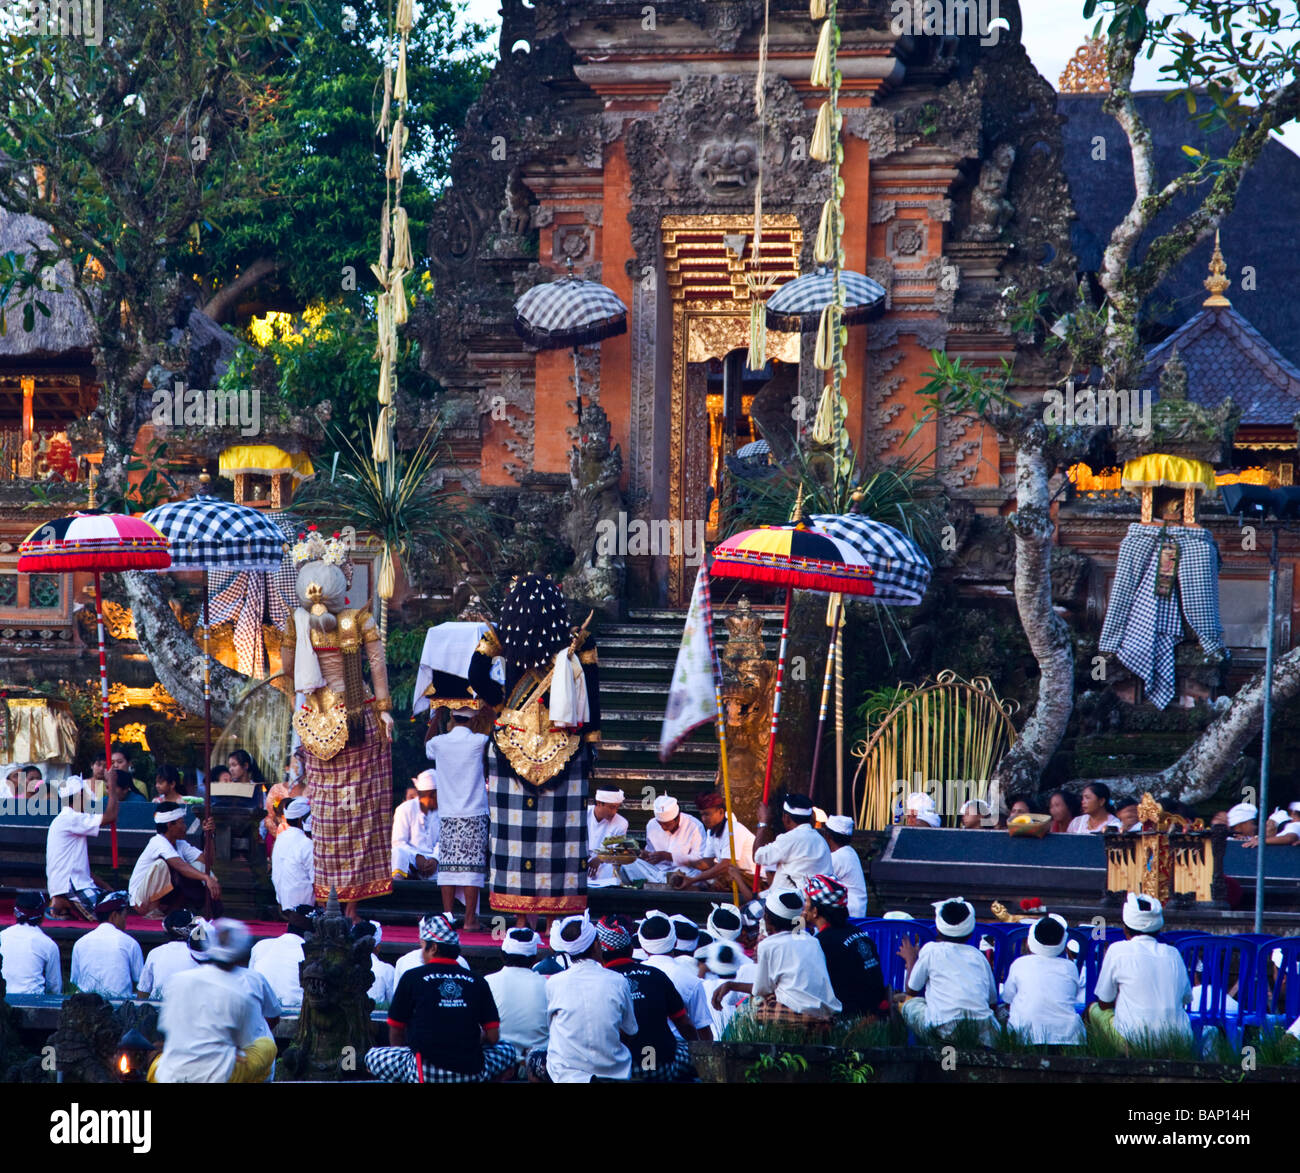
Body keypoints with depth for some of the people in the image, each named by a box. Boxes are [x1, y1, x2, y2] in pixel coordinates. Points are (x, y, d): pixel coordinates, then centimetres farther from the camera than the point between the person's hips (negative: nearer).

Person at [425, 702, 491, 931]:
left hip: (448, 814, 3)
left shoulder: (439, 742, 1)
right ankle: (470, 919, -4)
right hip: (475, 813, -3)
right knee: (472, 866, -2)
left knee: (448, 865, 5)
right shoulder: (479, 742, -7)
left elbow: (427, 748, 25)